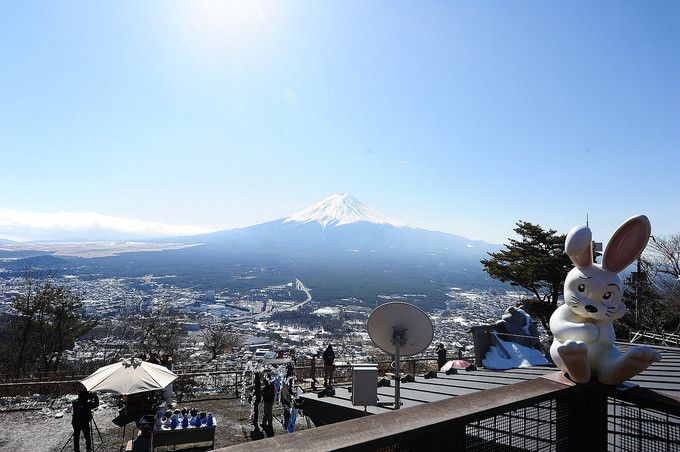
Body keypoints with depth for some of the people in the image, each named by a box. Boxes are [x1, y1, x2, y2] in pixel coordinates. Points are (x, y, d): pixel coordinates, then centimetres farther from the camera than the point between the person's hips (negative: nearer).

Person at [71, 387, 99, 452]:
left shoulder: (75, 402, -13)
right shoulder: (87, 404, -24)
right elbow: (96, 404, -9)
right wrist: (95, 397, 1)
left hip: (76, 423, 3)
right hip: (85, 423, -3)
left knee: (76, 437, 17)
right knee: (87, 436, 16)